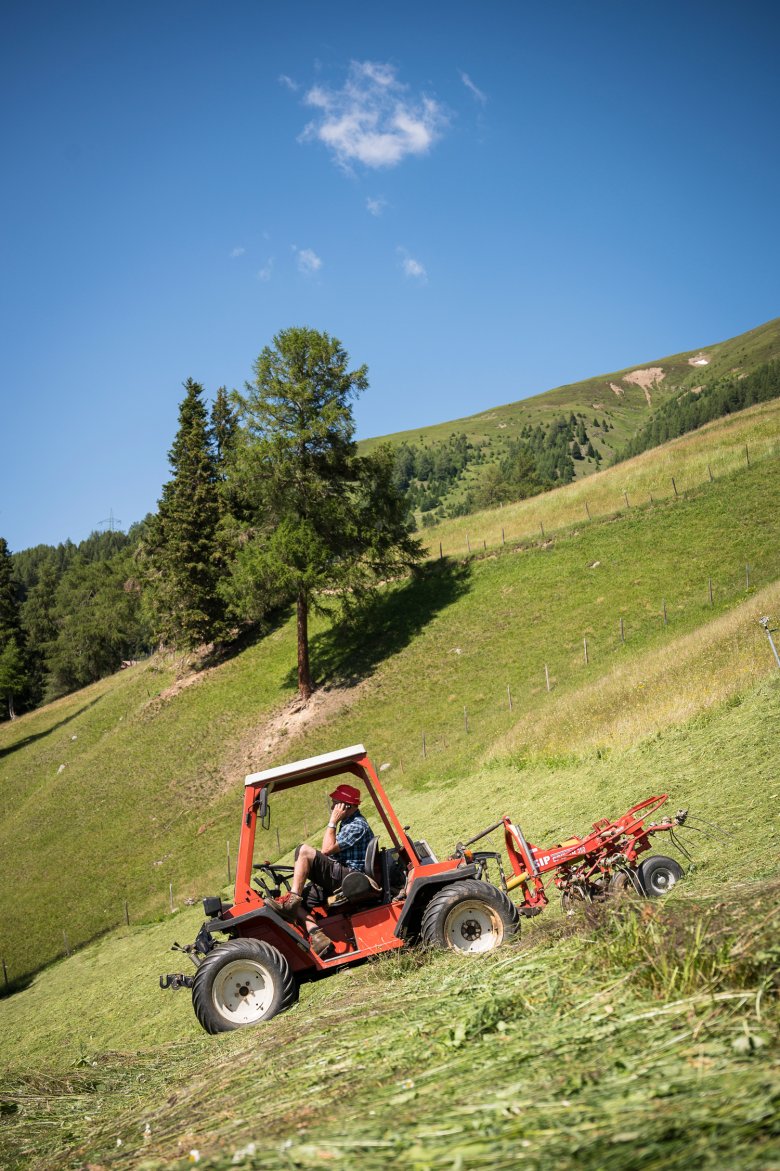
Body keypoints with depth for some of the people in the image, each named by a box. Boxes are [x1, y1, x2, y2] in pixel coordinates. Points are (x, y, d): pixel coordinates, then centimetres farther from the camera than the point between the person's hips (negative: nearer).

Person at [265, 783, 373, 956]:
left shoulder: (357, 825, -11)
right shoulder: (347, 823, 21)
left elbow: (327, 849, -18)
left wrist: (332, 822, -11)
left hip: (349, 879, -10)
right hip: (339, 877, 10)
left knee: (305, 851, -23)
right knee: (297, 900, -3)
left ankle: (291, 901, -24)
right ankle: (317, 936, -16)